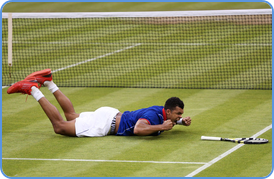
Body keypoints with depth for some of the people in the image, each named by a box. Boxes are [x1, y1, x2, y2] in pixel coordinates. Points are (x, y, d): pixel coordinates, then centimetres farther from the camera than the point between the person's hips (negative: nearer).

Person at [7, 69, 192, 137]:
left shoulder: (163, 112, 0)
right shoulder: (153, 115, -28)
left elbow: (171, 119, 25)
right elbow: (138, 129, -46)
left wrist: (182, 121, 3)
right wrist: (161, 127, -37)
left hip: (112, 116, 9)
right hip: (106, 123, -9)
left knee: (72, 115, 27)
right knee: (60, 126, -4)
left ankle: (49, 82, 29)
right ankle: (33, 89, 0)